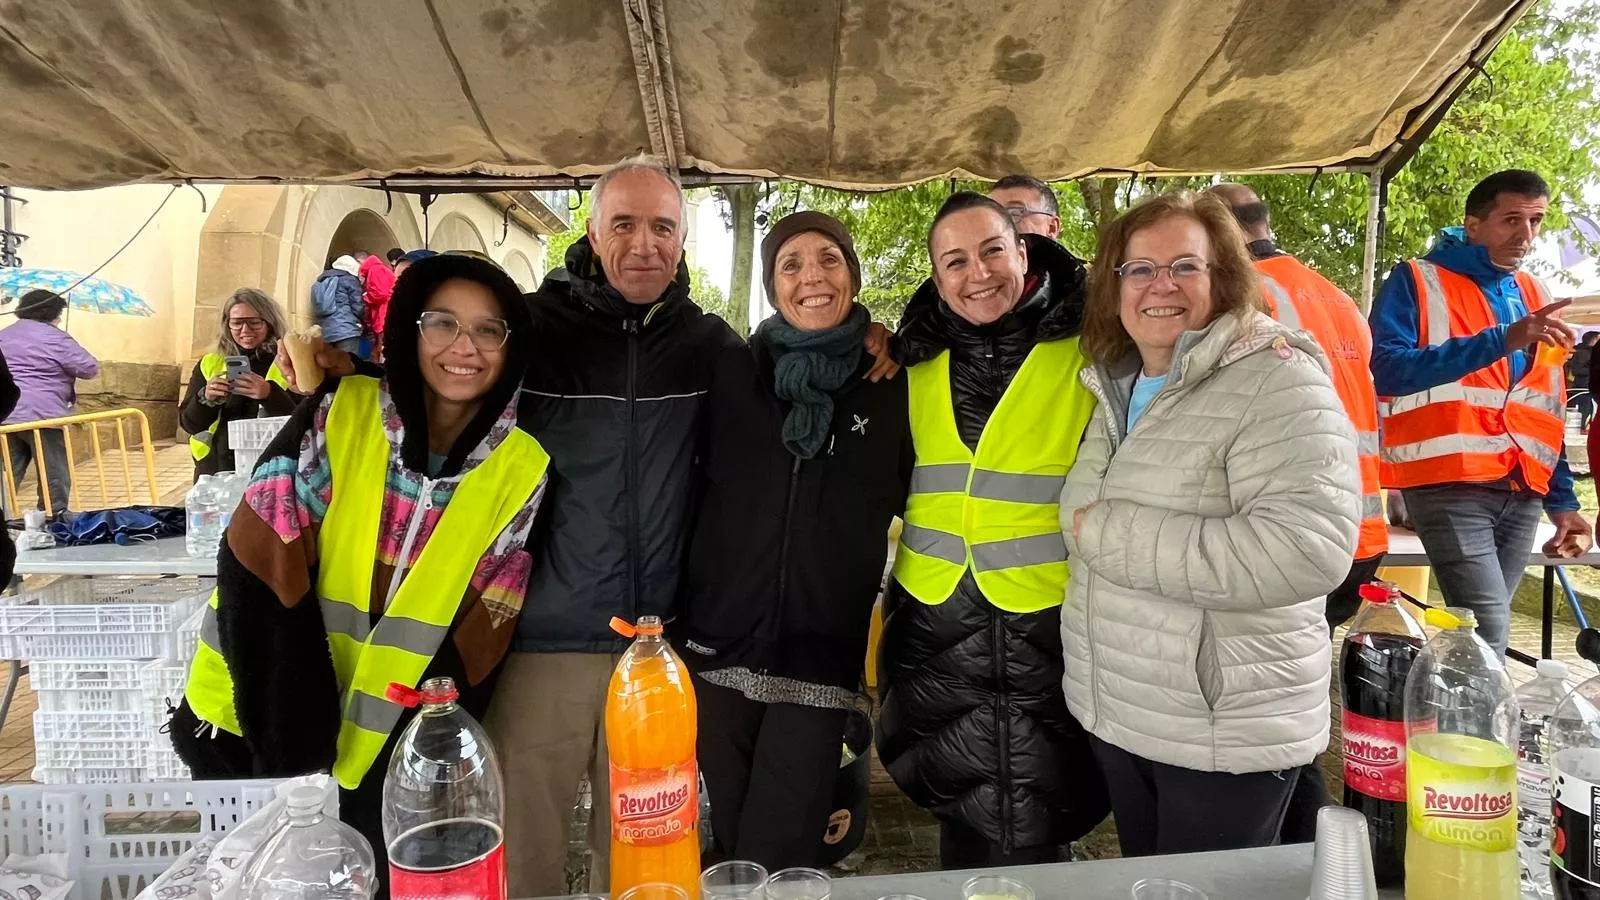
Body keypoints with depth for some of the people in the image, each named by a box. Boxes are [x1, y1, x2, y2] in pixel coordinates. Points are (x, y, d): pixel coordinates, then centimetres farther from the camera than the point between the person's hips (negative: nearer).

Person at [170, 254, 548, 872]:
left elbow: (481, 631, -7)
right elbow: (261, 562, -12)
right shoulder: (341, 414, -10)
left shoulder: (520, 468, -9)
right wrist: (281, 723, -17)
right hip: (291, 716, 1)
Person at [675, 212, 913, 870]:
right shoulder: (731, 372, 3)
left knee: (778, 864, 1)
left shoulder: (892, 385, 1)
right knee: (731, 850, 14)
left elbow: (908, 500, 11)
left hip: (821, 657, -1)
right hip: (718, 643, 2)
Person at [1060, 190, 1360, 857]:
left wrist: (1112, 534, -24)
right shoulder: (1115, 384, 8)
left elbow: (1309, 548, -30)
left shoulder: (1276, 377, -16)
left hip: (1227, 730, -7)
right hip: (1112, 716, 7)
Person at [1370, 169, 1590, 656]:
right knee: (1487, 630, -14)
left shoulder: (1535, 297, 17)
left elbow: (1546, 412, 20)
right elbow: (1386, 368, -19)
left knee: (1477, 626, 10)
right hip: (1449, 485, -6)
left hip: (1522, 493, 6)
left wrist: (1562, 500, 15)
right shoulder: (1417, 281, -2)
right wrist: (1499, 341, -24)